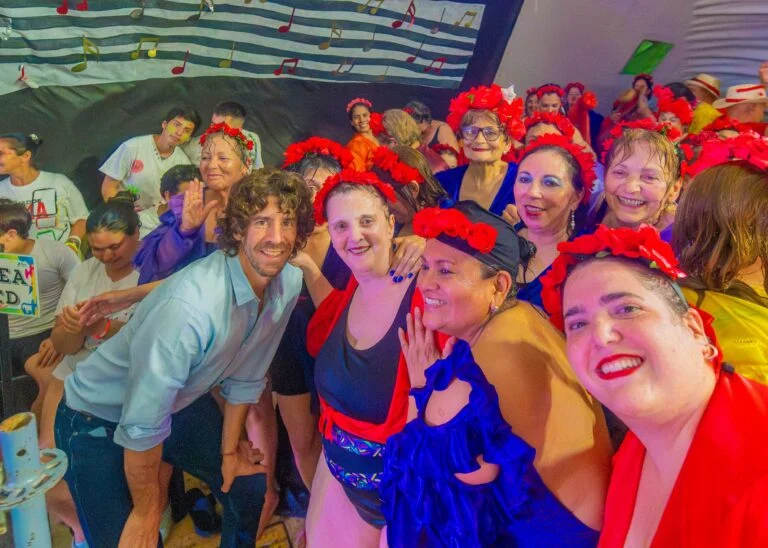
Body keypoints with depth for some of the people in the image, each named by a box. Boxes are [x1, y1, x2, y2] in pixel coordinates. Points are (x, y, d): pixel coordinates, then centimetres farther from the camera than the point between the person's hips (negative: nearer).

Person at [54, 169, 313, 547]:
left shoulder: (289, 283, -15)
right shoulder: (190, 304, -38)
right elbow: (142, 423, -28)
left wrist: (229, 451, 8)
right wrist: (147, 510, -13)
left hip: (183, 403, 6)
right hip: (100, 417, -6)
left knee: (249, 488, 14)